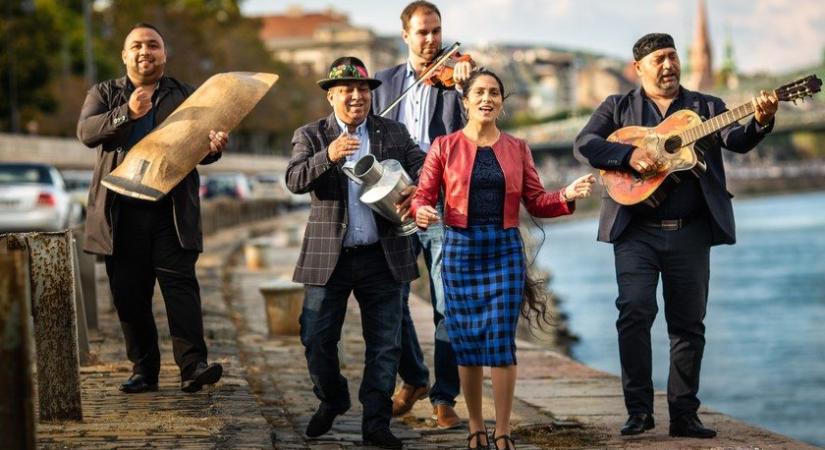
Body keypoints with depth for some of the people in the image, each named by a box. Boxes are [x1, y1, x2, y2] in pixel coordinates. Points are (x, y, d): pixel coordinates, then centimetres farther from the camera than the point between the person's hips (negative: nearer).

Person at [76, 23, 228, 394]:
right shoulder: (104, 94, 13)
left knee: (180, 283, -13)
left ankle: (192, 366, -20)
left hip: (172, 212, -1)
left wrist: (213, 146, -21)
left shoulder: (185, 96, 13)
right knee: (129, 295, 4)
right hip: (121, 213, 1)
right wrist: (126, 113, -21)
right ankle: (143, 370, 12)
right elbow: (86, 131, -5)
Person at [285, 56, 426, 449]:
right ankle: (331, 401, 28)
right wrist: (327, 157, -31)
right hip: (328, 257, -1)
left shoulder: (394, 133, 8)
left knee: (384, 344, 2)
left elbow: (422, 166, 2)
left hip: (382, 258, 1)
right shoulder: (310, 136, 2)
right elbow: (295, 181, -13)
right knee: (316, 339, 2)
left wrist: (415, 189, -21)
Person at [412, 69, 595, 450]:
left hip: (505, 249, 1)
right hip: (461, 248, 0)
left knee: (502, 341, -5)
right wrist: (422, 212, -22)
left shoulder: (516, 149, 8)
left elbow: (536, 202, 8)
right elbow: (423, 195, 0)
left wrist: (567, 196, -10)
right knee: (466, 342, 2)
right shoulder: (445, 147, 3)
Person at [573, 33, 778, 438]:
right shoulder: (618, 108, 10)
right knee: (635, 311, -14)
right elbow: (585, 144, -4)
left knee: (689, 322, 4)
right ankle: (639, 409, -4)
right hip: (637, 231, -2)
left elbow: (737, 141, -3)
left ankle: (684, 415, 12)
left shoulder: (706, 108, 13)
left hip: (690, 232, 2)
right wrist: (630, 154, -19)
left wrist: (760, 122, -25)